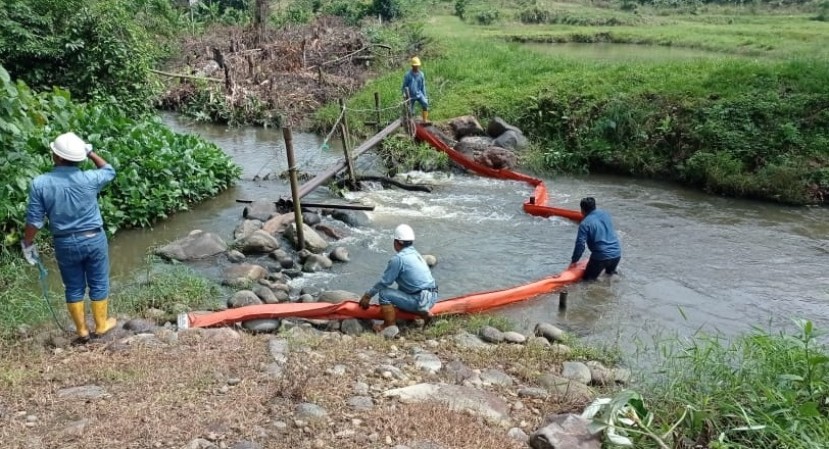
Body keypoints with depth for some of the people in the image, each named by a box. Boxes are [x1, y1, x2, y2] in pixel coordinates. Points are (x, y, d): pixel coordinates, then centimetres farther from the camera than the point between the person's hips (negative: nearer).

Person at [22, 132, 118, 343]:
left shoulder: (40, 183, -15)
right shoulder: (89, 179, -15)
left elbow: (34, 220, -9)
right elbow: (109, 171, 9)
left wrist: (28, 244, 5)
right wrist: (90, 152, 9)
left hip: (65, 244, 1)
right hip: (94, 239, -1)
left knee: (74, 288, 16)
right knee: (99, 284, 16)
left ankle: (82, 330, 27)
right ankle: (101, 325, 29)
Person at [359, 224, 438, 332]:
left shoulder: (398, 258, -13)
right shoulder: (416, 254, 14)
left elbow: (385, 281, -8)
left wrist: (368, 295, 4)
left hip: (420, 301, -8)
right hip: (433, 298, 9)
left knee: (384, 293, -5)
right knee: (401, 288, 29)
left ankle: (389, 326, 0)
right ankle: (423, 313, 18)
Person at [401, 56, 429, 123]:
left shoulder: (421, 74, 0)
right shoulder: (408, 75, -9)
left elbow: (423, 86, 7)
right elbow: (404, 86, -2)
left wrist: (424, 96, 6)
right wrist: (404, 95, -6)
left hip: (419, 94, 2)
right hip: (411, 96, -2)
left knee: (425, 104, -23)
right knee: (410, 112, 2)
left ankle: (425, 120, -17)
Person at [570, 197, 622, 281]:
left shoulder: (585, 223, -10)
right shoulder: (605, 214, 7)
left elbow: (580, 244, -10)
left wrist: (574, 261, 1)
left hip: (601, 256, -6)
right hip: (617, 253, 6)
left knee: (588, 278, 11)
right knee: (610, 272, 34)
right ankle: (611, 272, 11)